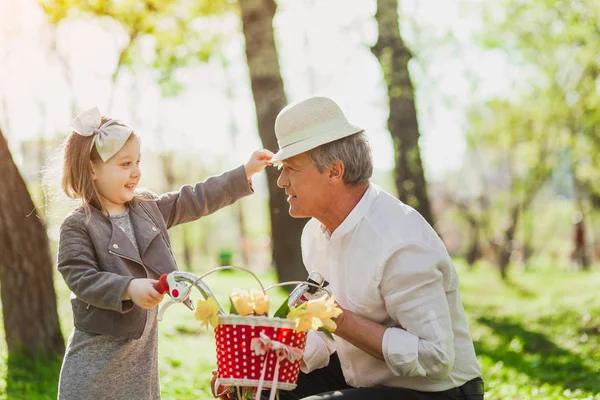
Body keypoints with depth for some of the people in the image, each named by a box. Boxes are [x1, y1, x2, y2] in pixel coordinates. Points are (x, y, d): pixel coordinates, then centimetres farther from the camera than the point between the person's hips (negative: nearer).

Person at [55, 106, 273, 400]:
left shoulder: (148, 208, 9)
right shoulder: (78, 226, -11)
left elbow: (197, 200, 13)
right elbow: (82, 279, -18)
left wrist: (245, 173, 10)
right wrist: (129, 288, -30)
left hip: (144, 346, 6)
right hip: (98, 350, -6)